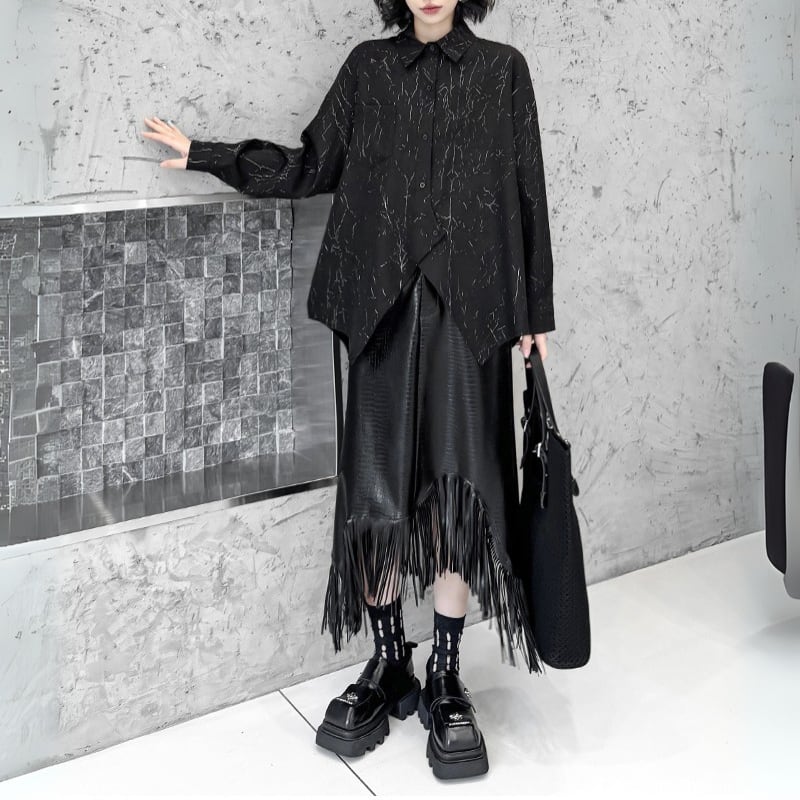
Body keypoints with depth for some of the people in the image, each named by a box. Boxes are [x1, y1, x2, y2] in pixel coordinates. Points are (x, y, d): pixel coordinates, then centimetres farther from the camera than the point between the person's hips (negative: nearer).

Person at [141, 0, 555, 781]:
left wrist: (535, 310, 4)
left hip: (469, 307, -1)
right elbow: (312, 165, 13)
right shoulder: (368, 67, 13)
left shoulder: (502, 70, 9)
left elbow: (527, 193, 7)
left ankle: (445, 678, 9)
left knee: (457, 488, -4)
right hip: (383, 305, 2)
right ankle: (389, 664, 18)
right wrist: (206, 154, 11)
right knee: (378, 489, 2)